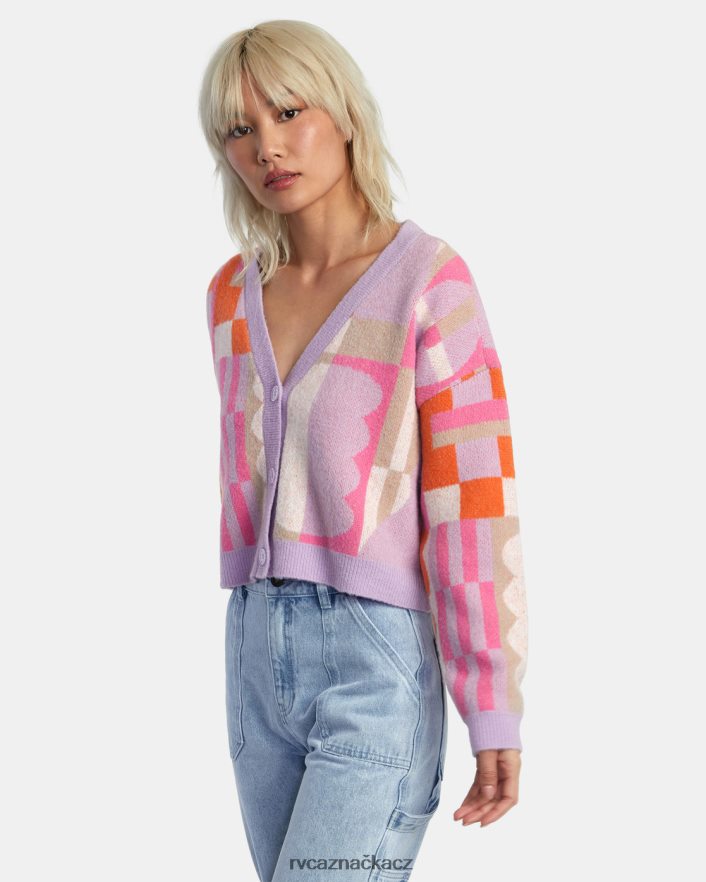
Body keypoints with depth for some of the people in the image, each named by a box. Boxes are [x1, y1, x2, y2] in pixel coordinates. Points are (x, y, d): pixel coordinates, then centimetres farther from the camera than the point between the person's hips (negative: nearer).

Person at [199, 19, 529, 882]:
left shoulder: (430, 279, -11)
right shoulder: (234, 292, 8)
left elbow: (477, 502, -13)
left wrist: (495, 714, -14)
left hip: (385, 665, -6)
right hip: (261, 658, 7)